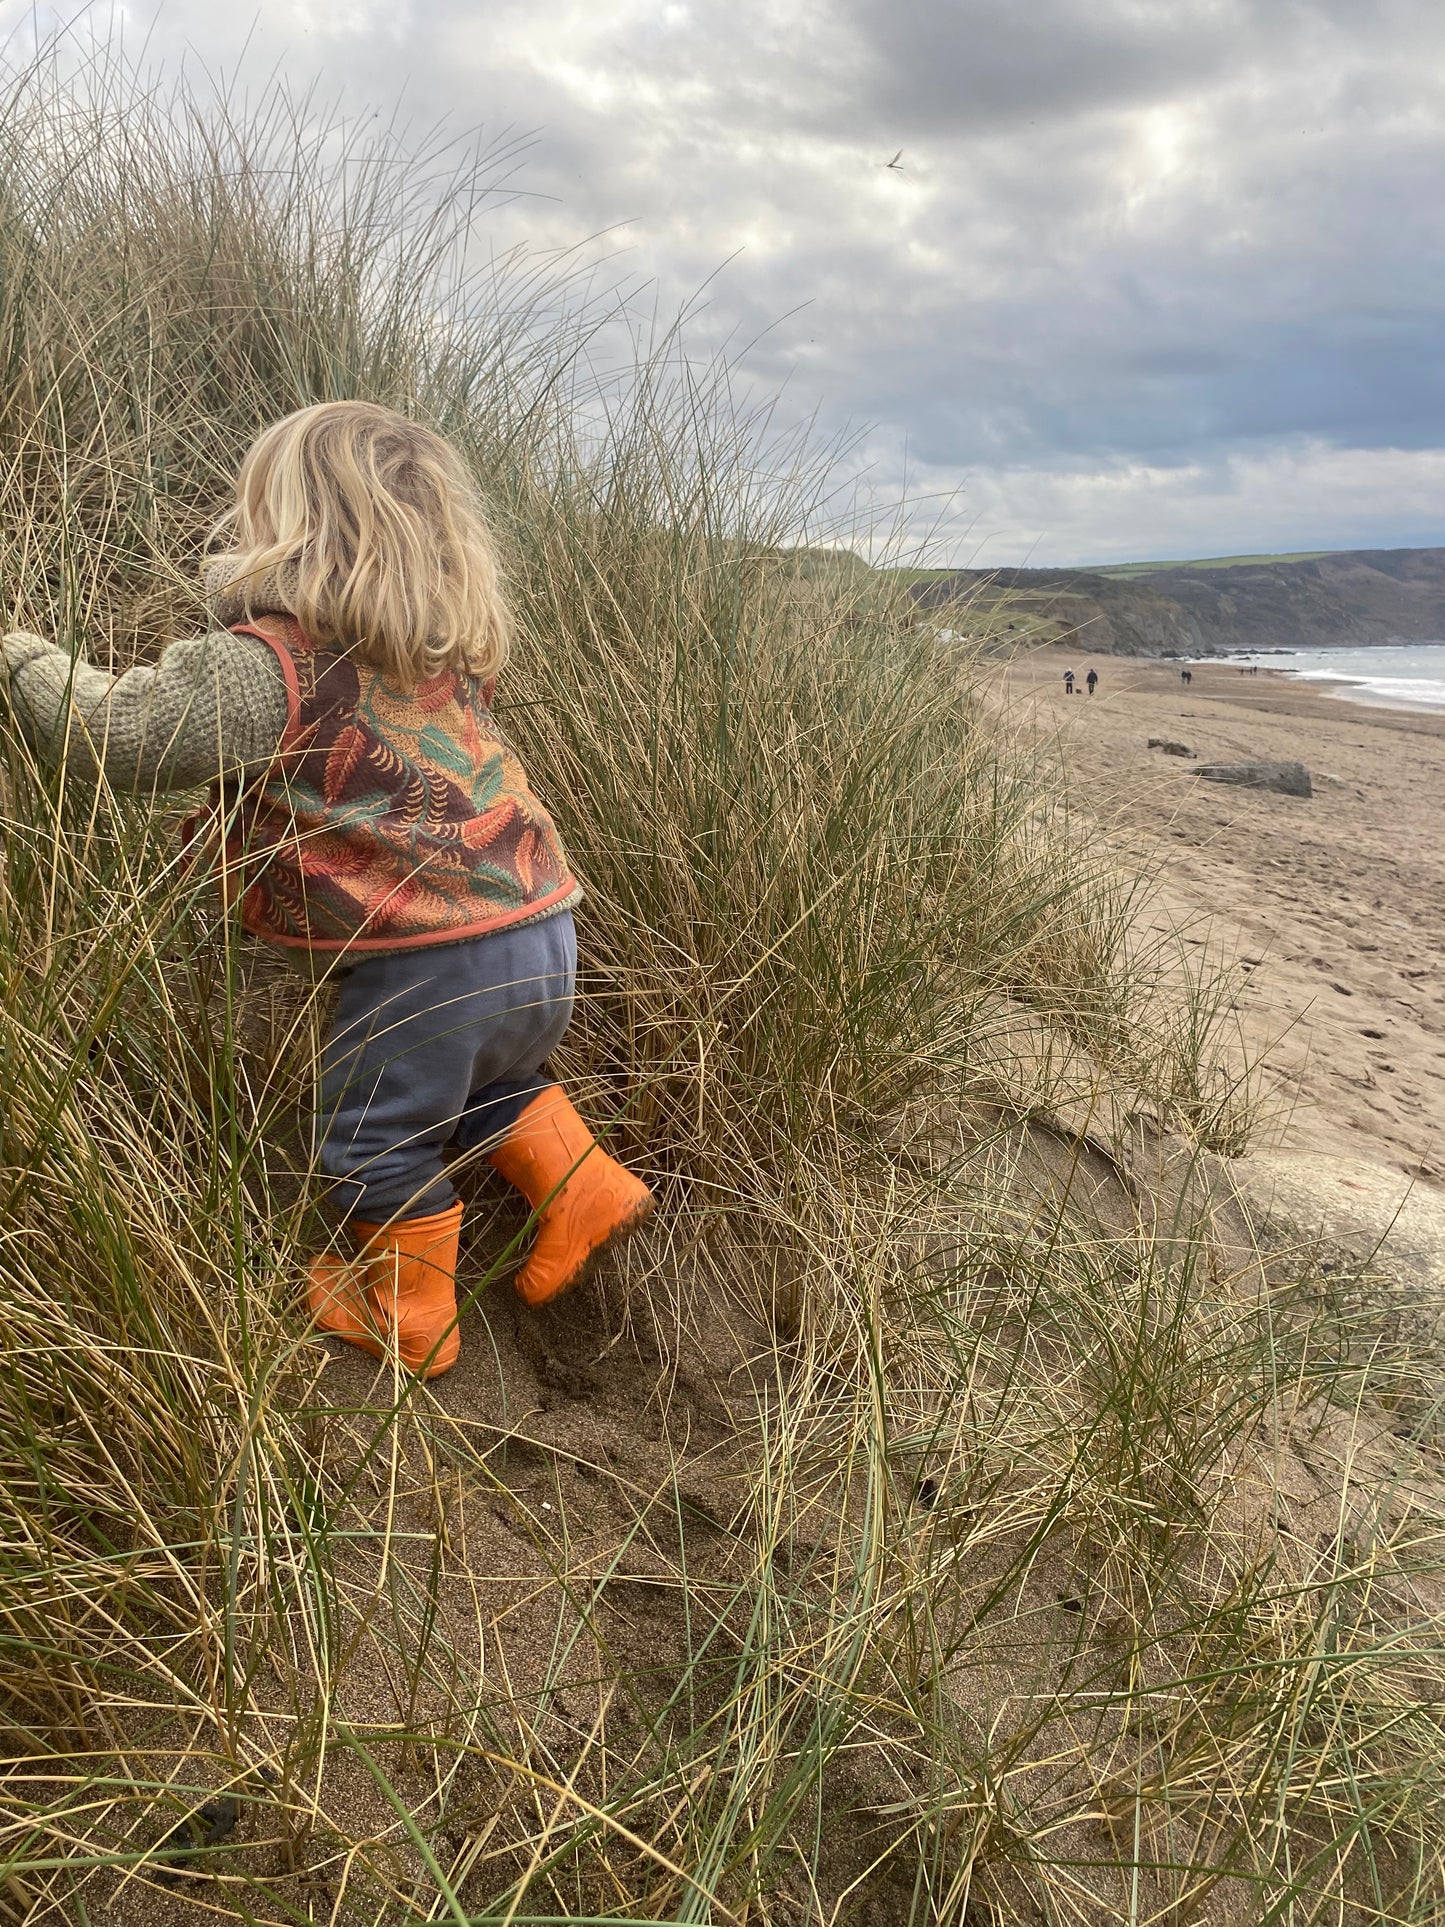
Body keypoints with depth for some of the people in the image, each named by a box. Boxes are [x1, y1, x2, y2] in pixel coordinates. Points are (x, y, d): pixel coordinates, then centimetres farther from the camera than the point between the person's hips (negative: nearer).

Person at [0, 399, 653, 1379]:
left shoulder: (265, 668, -13)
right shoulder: (450, 650, 9)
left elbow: (106, 728, -4)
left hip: (431, 961, -7)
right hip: (543, 938, 7)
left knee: (379, 1140, 18)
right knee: (489, 1080, 35)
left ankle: (404, 1314, 36)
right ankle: (583, 1190, 29)